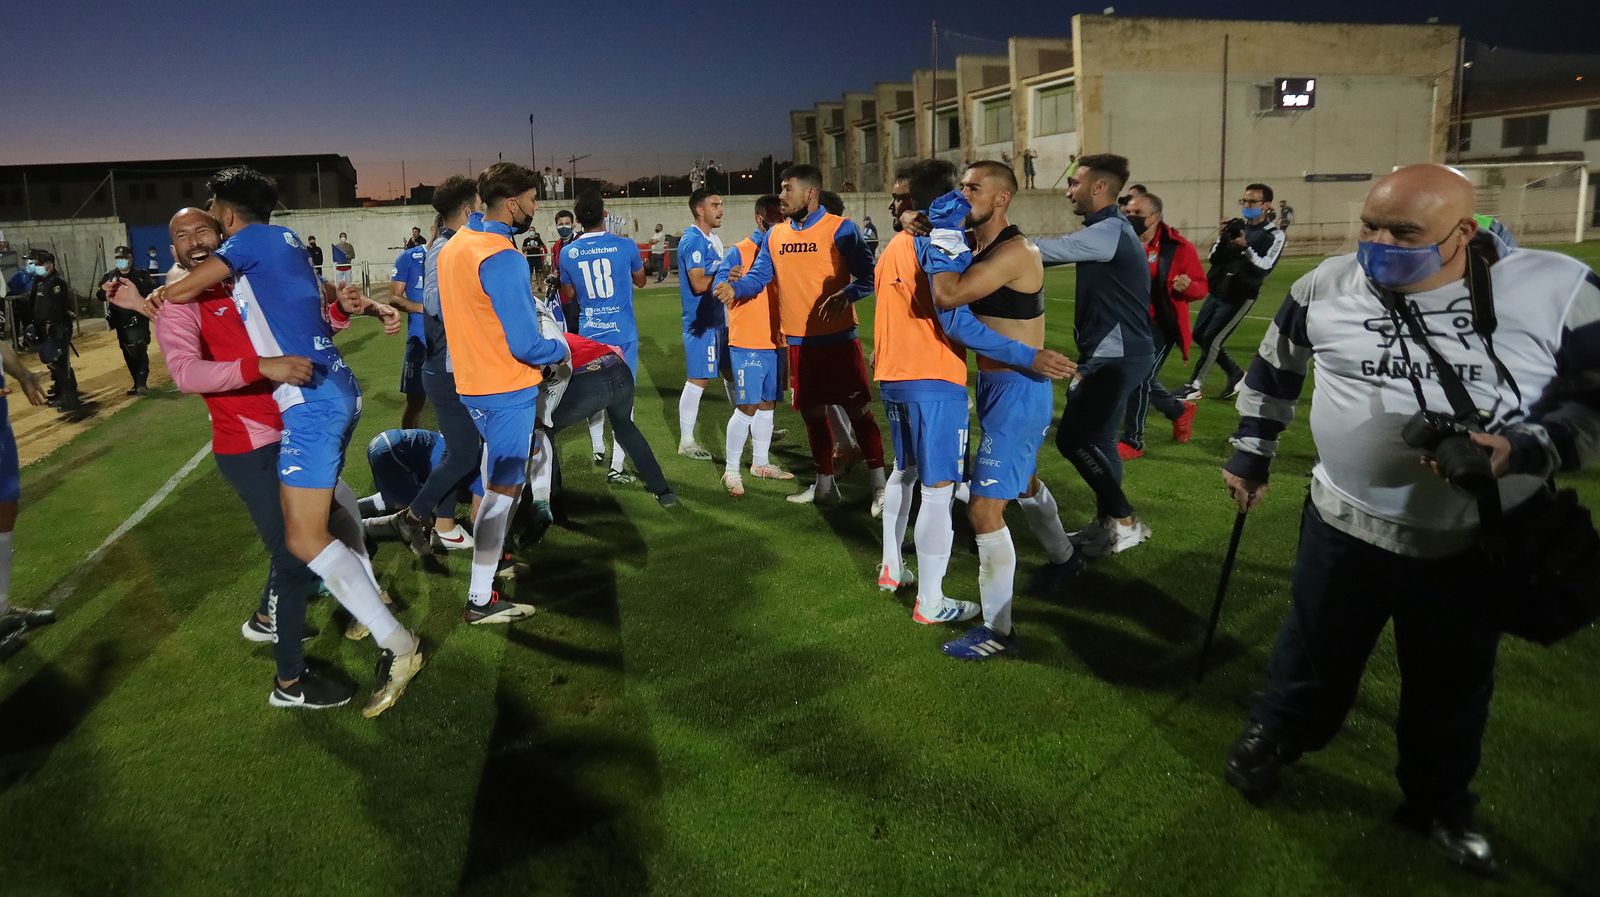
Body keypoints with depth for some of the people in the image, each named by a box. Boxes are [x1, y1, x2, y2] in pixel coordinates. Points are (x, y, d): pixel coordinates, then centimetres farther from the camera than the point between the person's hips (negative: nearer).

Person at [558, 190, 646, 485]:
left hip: (589, 333, 3)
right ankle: (616, 467, -4)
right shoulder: (625, 246, -8)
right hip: (622, 333, -2)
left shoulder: (568, 253, -3)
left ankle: (598, 449, 33)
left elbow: (569, 295, 11)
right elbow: (640, 281, 11)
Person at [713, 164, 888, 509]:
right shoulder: (775, 236, 9)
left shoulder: (840, 229, -8)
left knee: (857, 409, -3)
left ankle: (879, 487, 6)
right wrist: (734, 288, -15)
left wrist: (844, 296, -29)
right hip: (798, 340, 6)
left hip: (838, 337, -6)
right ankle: (825, 484, 29)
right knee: (812, 413, 14)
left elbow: (867, 276, -10)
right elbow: (758, 276, 5)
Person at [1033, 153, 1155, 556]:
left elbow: (1047, 250, -22)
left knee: (1073, 438, -10)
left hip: (1117, 357, -10)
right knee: (1095, 439, 14)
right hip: (1107, 354, 10)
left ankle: (1124, 521, 1)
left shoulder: (1110, 232, -17)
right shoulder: (1107, 232, 16)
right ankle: (1107, 521, 24)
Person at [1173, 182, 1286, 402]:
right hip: (1217, 292, 7)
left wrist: (1245, 247, -31)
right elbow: (1214, 259, 4)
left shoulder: (1274, 235, -8)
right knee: (1199, 335, 10)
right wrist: (1222, 239, -14)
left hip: (1239, 297, -7)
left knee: (1211, 339, -9)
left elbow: (1265, 268, -20)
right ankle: (1236, 372, 26)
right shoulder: (1237, 226, 6)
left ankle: (1194, 387, 5)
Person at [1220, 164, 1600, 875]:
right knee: (1315, 654, 18)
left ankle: (1441, 804, 44)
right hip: (1345, 524, 0)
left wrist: (1520, 450, -25)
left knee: (1453, 686, 20)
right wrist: (1250, 453, 13)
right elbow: (1274, 370, 10)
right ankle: (1273, 738, 45)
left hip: (1477, 542, 0)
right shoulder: (1327, 286, -7)